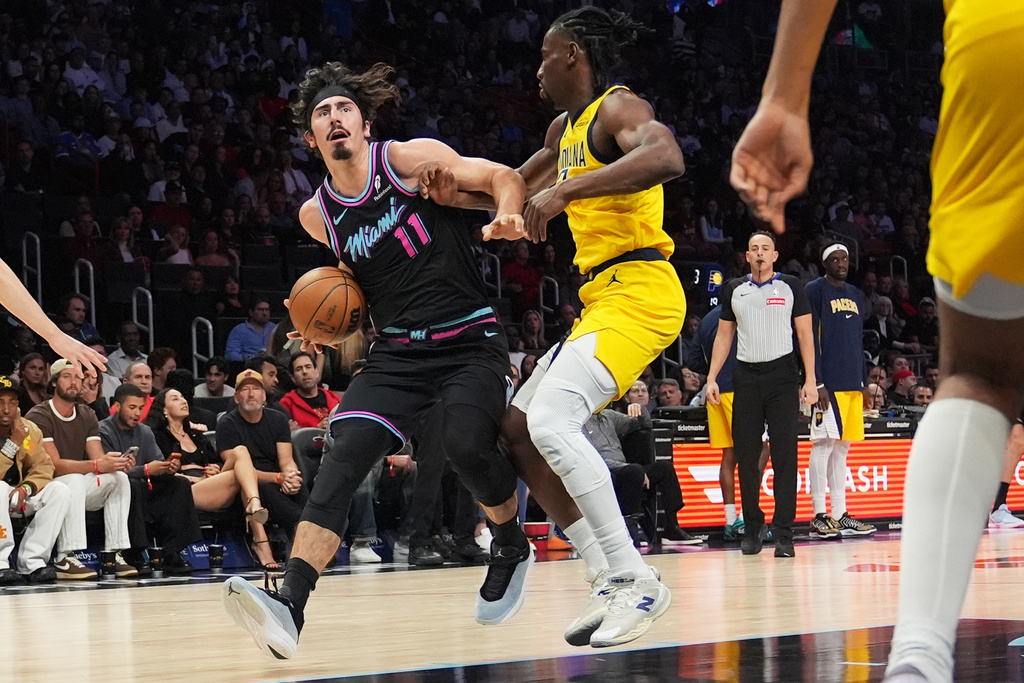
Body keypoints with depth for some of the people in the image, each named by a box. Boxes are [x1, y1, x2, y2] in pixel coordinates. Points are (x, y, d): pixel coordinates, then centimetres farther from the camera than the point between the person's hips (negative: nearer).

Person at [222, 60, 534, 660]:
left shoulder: (410, 159, -3)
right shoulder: (317, 216, 10)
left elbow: (502, 176, -3)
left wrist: (508, 215, -25)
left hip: (470, 339, -3)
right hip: (398, 350, 4)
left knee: (467, 444, -27)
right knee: (345, 455, -18)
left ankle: (513, 548, 7)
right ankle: (289, 605, -31)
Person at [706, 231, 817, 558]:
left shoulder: (791, 287, 4)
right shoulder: (734, 289, 12)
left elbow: (805, 334, 3)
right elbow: (724, 335, 17)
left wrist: (810, 380, -5)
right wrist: (711, 378, 7)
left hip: (782, 375, -3)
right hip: (746, 377, 3)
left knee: (785, 456, -7)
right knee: (746, 456, 3)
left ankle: (784, 534, -7)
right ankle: (752, 527, 16)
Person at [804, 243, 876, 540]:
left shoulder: (855, 295, 18)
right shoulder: (814, 291, -5)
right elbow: (809, 340, -11)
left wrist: (863, 382, 17)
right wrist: (817, 384, -17)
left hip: (852, 383, 7)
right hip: (828, 383, -7)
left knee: (842, 447, 9)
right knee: (824, 444, -7)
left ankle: (840, 515, 12)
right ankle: (819, 516, -5)